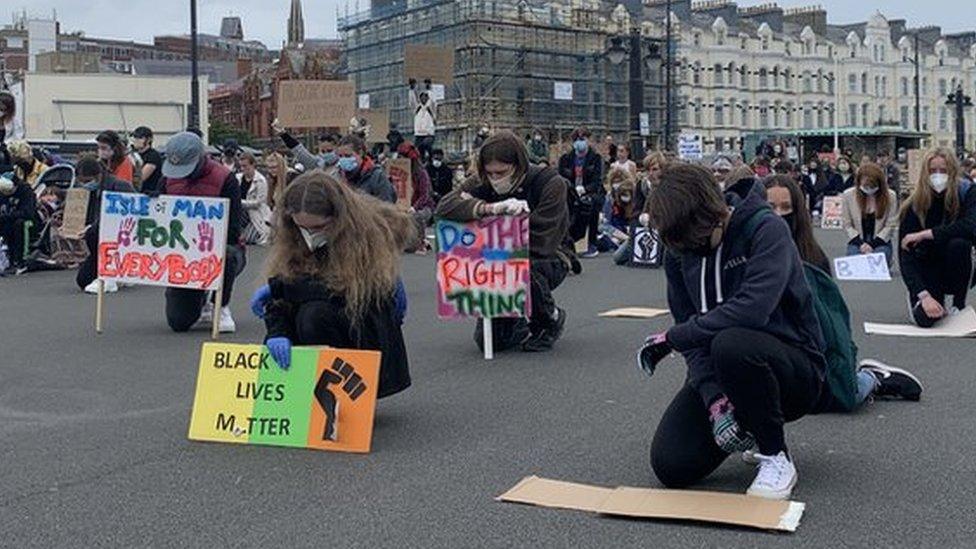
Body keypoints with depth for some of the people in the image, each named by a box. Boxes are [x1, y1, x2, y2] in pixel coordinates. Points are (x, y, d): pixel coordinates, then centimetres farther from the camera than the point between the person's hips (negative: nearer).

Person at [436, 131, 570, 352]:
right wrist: (490, 208, -40)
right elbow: (445, 206, -26)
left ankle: (552, 319, -7)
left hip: (547, 260, -3)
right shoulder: (484, 182, -9)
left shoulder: (551, 183, -20)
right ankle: (518, 324, 25)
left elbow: (540, 244, -28)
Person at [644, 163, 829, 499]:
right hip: (719, 374, 6)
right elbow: (691, 329, -4)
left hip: (795, 367, -5)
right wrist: (714, 397, -21)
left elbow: (753, 309, -32)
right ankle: (751, 427, 18)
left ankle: (776, 458, -14)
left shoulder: (767, 231, -18)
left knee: (731, 345, -39)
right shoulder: (679, 250, 0)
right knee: (671, 467, -12)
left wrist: (672, 338, -22)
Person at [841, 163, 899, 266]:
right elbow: (847, 225, 1)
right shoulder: (848, 195, -2)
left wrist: (872, 244, -12)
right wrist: (861, 243, -12)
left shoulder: (890, 196, -3)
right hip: (857, 242, 1)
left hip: (880, 242, -1)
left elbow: (891, 225, -2)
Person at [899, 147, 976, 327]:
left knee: (958, 243, -32)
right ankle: (918, 299, 11)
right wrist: (924, 295, -31)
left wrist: (925, 234, -29)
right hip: (927, 270, -1)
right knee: (925, 318, -27)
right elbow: (906, 257, -19)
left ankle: (959, 305, -11)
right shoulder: (913, 206, -14)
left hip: (956, 271, 1)